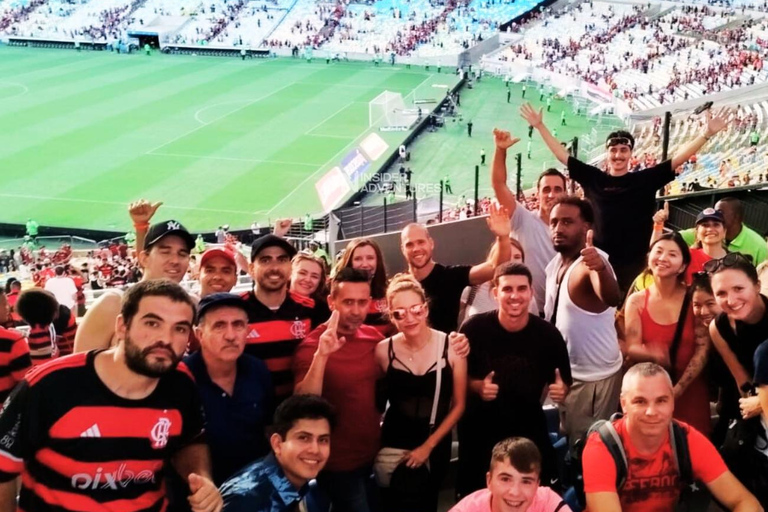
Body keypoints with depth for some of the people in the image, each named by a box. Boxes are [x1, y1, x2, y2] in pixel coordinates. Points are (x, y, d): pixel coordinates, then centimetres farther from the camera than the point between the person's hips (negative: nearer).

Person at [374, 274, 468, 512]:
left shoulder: (451, 346, -13)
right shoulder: (383, 351, -12)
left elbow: (459, 405, -7)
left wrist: (428, 445, -8)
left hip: (436, 447, 1)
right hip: (394, 447, 0)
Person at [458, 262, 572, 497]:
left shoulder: (548, 334, -11)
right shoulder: (474, 328, -17)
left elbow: (564, 382, 2)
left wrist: (561, 390, -20)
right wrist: (478, 387, -24)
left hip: (530, 431, 1)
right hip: (480, 431, -1)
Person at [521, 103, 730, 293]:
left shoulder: (645, 180, 2)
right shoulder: (593, 178, 5)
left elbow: (678, 158, -3)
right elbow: (563, 156, 11)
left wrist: (707, 133, -13)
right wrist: (540, 126, 12)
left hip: (633, 264, -1)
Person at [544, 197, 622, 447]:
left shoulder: (591, 262, -24)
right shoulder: (556, 262, 3)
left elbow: (612, 299, -45)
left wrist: (601, 268, -64)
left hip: (593, 376, -8)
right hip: (565, 372, 8)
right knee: (569, 441, 20)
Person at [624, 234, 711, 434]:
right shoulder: (636, 301, -2)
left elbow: (703, 348, -6)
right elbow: (632, 349, -6)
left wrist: (678, 388, -12)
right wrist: (652, 355, -29)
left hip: (689, 392, 0)